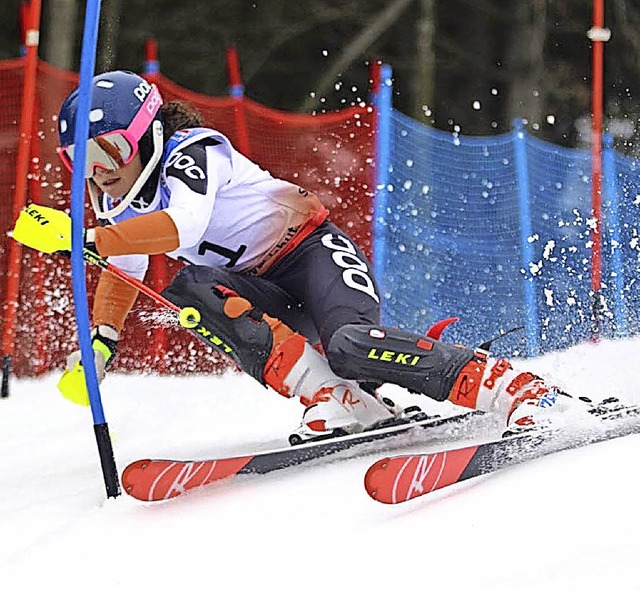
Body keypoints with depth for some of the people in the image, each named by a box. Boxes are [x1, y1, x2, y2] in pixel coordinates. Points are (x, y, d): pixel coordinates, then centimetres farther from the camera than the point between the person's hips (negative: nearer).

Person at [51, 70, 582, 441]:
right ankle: (342, 402, -31)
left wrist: (86, 239, -45)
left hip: (310, 251, -7)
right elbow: (123, 273, 21)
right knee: (187, 291, -26)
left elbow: (183, 225, -41)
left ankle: (511, 388, -26)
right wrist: (101, 342, 5)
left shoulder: (190, 152, -21)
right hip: (259, 289, 7)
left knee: (350, 345, -36)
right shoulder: (117, 204, 5)